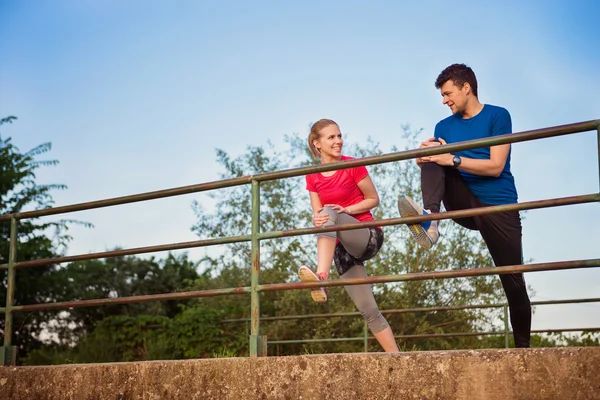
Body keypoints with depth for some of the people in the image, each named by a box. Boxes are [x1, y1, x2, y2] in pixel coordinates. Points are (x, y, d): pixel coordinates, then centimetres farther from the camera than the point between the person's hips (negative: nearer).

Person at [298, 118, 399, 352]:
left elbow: (374, 199, 0)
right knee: (368, 310, -3)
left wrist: (347, 209, -17)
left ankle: (321, 278, -51)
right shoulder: (312, 177, 7)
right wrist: (316, 220, -20)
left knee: (330, 212, -34)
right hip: (342, 247, 4)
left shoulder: (354, 166, -5)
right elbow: (317, 214, 5)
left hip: (368, 237, -4)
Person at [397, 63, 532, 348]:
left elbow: (496, 166, -12)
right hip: (464, 205, 4)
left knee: (513, 281, -4)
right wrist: (425, 160, -14)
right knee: (433, 161, -17)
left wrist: (452, 159, -21)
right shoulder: (444, 126, 12)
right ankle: (429, 220, -39)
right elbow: (433, 169, 9)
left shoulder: (497, 116, -3)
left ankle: (523, 346, 12)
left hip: (499, 207, -3)